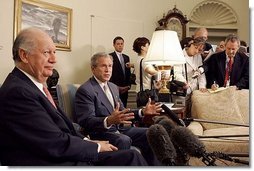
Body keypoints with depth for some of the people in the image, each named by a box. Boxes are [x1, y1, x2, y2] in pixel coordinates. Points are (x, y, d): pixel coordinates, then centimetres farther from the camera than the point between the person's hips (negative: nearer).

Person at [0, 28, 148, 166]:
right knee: (132, 158, -12)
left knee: (131, 156, 0)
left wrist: (87, 141, -1)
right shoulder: (17, 92, -19)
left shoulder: (32, 85, 10)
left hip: (63, 158, 8)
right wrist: (96, 146, -6)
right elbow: (58, 145, -20)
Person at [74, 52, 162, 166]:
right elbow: (86, 121, -19)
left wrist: (142, 112, 5)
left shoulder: (113, 87, 17)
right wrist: (109, 121, -37)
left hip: (120, 129, 8)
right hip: (100, 132, -8)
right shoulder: (85, 90, -10)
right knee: (124, 140, -34)